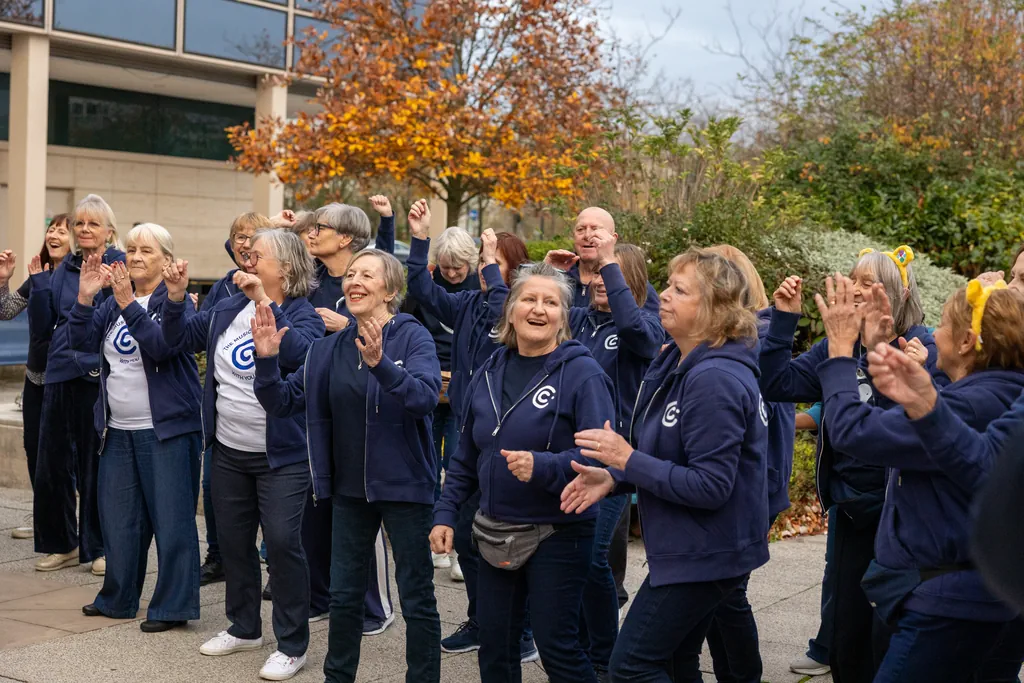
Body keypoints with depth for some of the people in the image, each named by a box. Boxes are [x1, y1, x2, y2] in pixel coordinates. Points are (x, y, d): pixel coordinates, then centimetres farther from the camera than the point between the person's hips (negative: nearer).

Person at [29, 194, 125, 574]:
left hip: (100, 376, -5)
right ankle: (62, 544, 25)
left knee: (97, 464, 2)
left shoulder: (119, 265, -1)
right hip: (61, 376, 5)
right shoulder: (62, 271, 14)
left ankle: (101, 547, 16)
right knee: (51, 464, 9)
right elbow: (40, 329, 10)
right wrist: (38, 283, 0)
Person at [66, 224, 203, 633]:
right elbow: (82, 342, 3)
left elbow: (162, 345, -23)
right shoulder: (113, 301, 12)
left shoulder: (175, 301, -7)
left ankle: (173, 606, 5)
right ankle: (118, 599, 26)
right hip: (118, 429, 7)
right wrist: (84, 297, -10)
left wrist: (129, 304, -30)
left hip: (166, 428, -7)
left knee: (171, 518, -3)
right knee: (118, 516, 14)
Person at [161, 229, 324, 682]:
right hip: (229, 451, 7)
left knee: (283, 541, -8)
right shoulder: (228, 309, 8)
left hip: (281, 454, -7)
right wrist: (175, 299, -3)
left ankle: (292, 644, 5)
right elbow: (180, 338, 13)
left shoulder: (303, 314, -9)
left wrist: (265, 303, -30)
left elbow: (297, 353, -30)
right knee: (233, 539, 16)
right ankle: (244, 627, 34)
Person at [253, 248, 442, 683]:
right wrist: (267, 360, -14)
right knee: (344, 595, 15)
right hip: (350, 487, 5)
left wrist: (380, 363, -42)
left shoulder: (412, 337, -11)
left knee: (416, 598, 5)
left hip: (404, 485, -5)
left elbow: (426, 397, -28)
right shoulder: (331, 347, 4)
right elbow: (283, 403, 3)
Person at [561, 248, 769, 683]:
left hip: (705, 555, -10)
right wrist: (613, 476, 2)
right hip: (688, 548, 10)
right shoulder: (676, 363, 7)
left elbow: (711, 486, -26)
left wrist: (628, 459, -22)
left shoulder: (715, 379, -24)